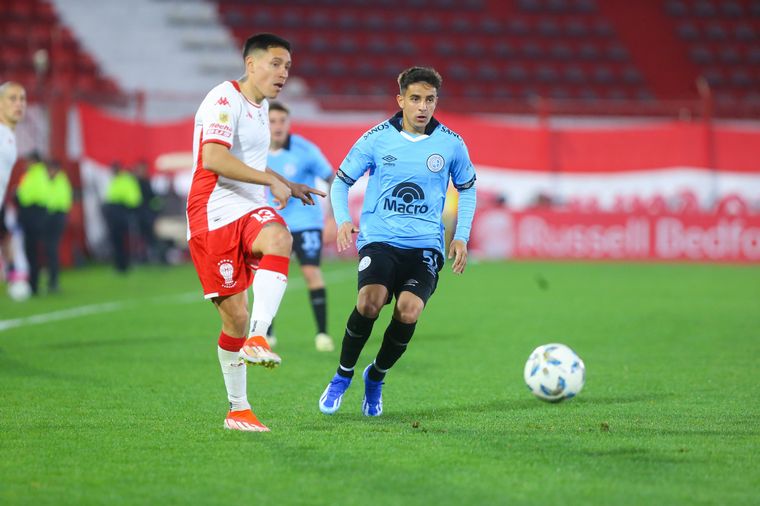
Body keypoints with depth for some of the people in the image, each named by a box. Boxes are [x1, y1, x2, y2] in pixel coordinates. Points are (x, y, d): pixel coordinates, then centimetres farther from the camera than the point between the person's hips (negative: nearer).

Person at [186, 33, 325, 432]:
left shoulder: (261, 106, 19)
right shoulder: (225, 100, -10)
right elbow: (213, 159, -25)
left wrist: (288, 186, 28)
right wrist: (272, 181, -22)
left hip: (250, 209, 6)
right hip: (213, 215, -6)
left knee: (278, 238, -31)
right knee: (235, 315, -5)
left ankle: (257, 340, -33)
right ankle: (237, 410, 6)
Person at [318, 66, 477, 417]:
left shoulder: (451, 144, 4)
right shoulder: (376, 139, 1)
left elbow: (467, 188, 20)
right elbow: (341, 181, 11)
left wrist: (461, 237, 9)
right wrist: (343, 221, -7)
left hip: (425, 245, 1)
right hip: (379, 240, -1)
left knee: (408, 310, -25)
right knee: (370, 301, -30)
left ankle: (376, 377, 6)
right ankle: (343, 375, -3)